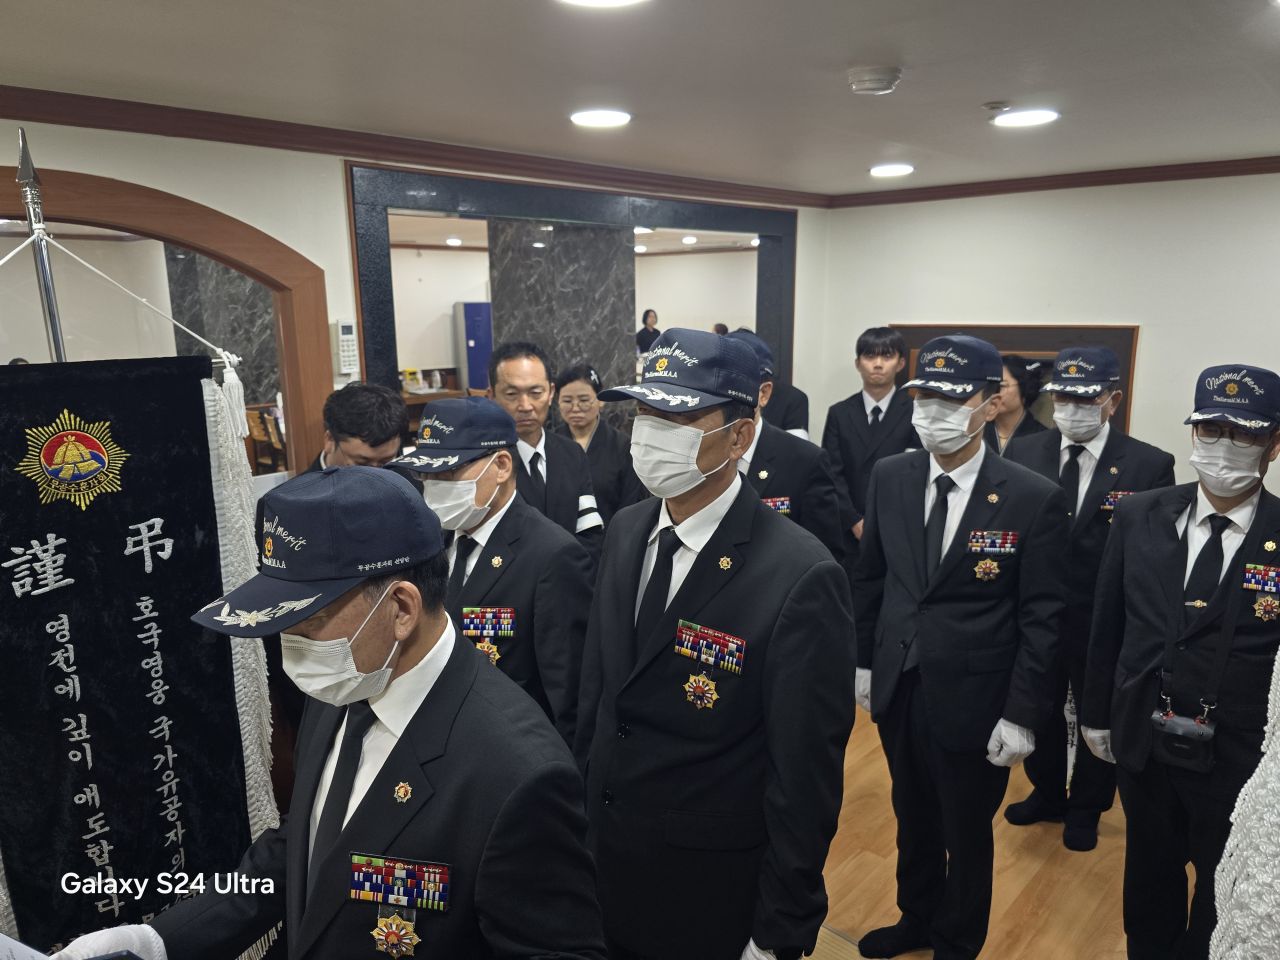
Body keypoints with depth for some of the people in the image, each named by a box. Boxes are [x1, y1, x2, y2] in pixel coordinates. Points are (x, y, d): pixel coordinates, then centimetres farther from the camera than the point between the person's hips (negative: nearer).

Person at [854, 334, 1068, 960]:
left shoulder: (1034, 499, -15)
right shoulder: (889, 477, -4)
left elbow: (1041, 619, -11)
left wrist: (1022, 715, -11)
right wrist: (864, 661, 8)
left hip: (972, 700, -3)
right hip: (897, 689, 4)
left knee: (966, 834, 17)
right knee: (912, 818, 24)